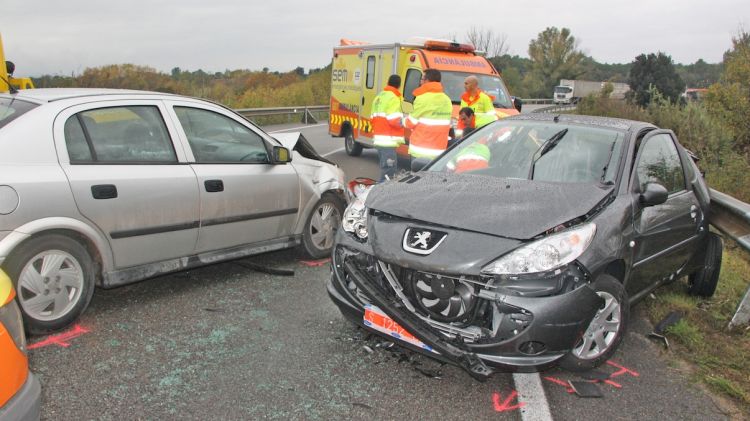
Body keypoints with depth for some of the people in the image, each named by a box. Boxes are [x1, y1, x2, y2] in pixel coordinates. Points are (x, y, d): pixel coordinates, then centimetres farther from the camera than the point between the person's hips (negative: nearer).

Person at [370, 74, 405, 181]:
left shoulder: (379, 97, 18)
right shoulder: (393, 98, -11)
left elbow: (373, 119, 20)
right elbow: (395, 121, -17)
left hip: (378, 139, 10)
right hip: (388, 141, -10)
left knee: (386, 170, 19)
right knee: (388, 172, -10)